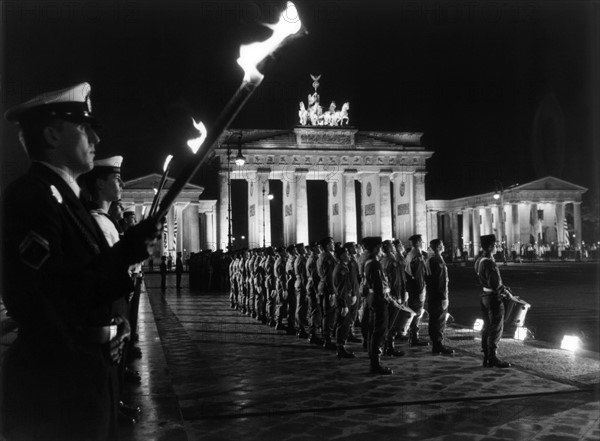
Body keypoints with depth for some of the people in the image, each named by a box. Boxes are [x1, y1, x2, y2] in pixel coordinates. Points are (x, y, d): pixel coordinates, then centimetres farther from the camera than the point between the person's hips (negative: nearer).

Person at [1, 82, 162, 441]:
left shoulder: (65, 196, 14)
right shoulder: (30, 197, -17)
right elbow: (47, 299, -26)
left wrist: (113, 325, 3)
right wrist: (127, 252, -24)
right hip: (55, 386, -9)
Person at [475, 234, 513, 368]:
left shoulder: (479, 261, 8)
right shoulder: (490, 264, -23)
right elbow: (495, 284, -25)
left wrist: (503, 288, 14)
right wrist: (506, 293, -9)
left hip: (485, 296, 10)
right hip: (494, 298, -10)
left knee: (487, 328, 15)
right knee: (496, 329, 0)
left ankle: (486, 357, 22)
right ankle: (493, 358, 7)